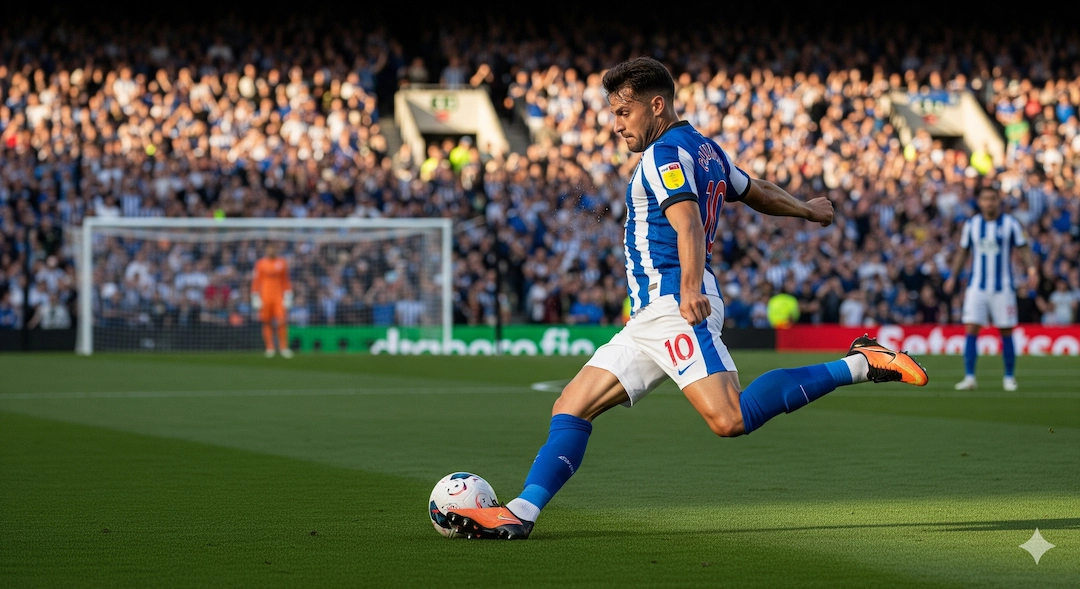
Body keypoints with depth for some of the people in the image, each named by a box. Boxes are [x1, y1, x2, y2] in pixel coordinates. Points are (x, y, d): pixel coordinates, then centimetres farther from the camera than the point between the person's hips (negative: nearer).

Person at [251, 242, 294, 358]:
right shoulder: (260, 264, 3)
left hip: (279, 297, 0)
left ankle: (284, 347, -6)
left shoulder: (282, 263, 7)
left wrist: (287, 298, 6)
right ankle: (270, 348, 7)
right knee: (267, 323, 0)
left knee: (282, 322, -10)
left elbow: (286, 282, 11)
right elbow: (256, 282, 5)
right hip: (265, 297, 0)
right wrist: (256, 299, 0)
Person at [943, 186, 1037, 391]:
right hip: (976, 287, 1)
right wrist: (953, 277, 9)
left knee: (1006, 333, 3)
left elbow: (1024, 249, 1)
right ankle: (969, 377, -10)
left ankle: (1009, 378, 15)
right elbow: (962, 252, 15)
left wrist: (1032, 267, -15)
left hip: (1003, 288, -1)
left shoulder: (1011, 224, 0)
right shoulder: (970, 225, 6)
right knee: (971, 330, -10)